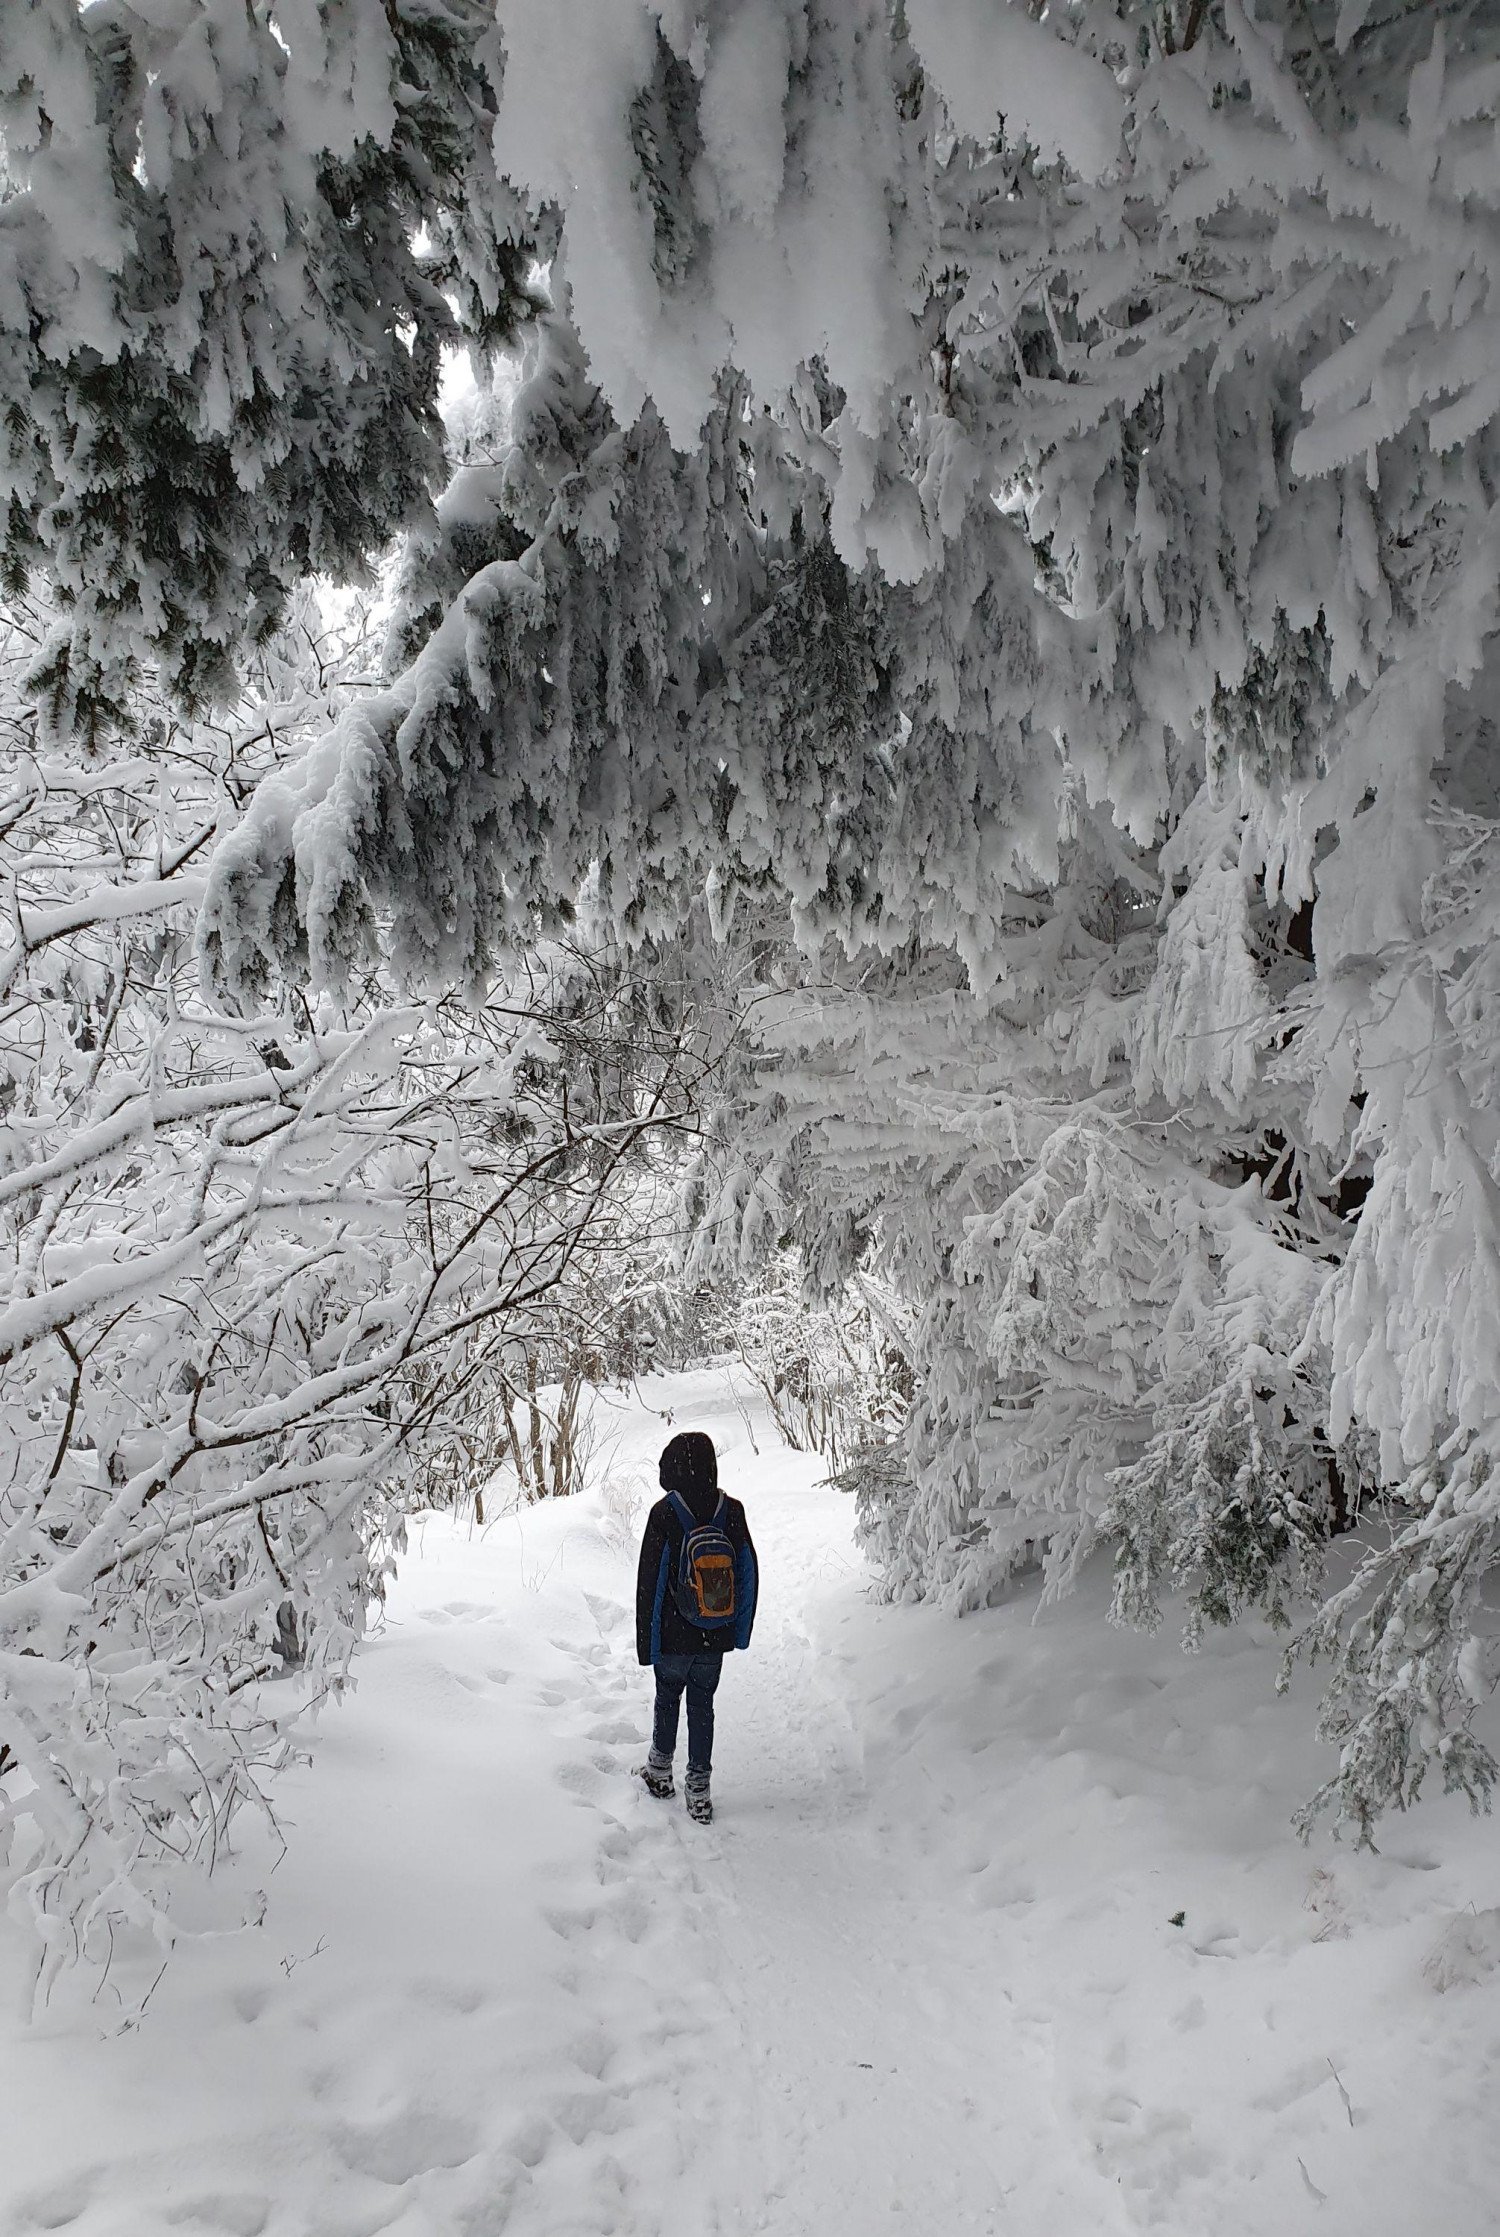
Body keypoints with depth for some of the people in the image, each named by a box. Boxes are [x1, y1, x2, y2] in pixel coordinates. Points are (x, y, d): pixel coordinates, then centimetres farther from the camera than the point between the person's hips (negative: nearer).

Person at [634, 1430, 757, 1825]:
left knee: (668, 1697, 18)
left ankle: (660, 1771, 31)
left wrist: (646, 1641, -3)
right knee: (702, 1704, 13)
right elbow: (749, 1573, 1)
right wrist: (741, 1630, 12)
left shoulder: (664, 1513, -16)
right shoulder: (731, 1511, -6)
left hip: (674, 1636, -2)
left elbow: (650, 1581, -12)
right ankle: (699, 1787, 14)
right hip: (716, 1638, 2)